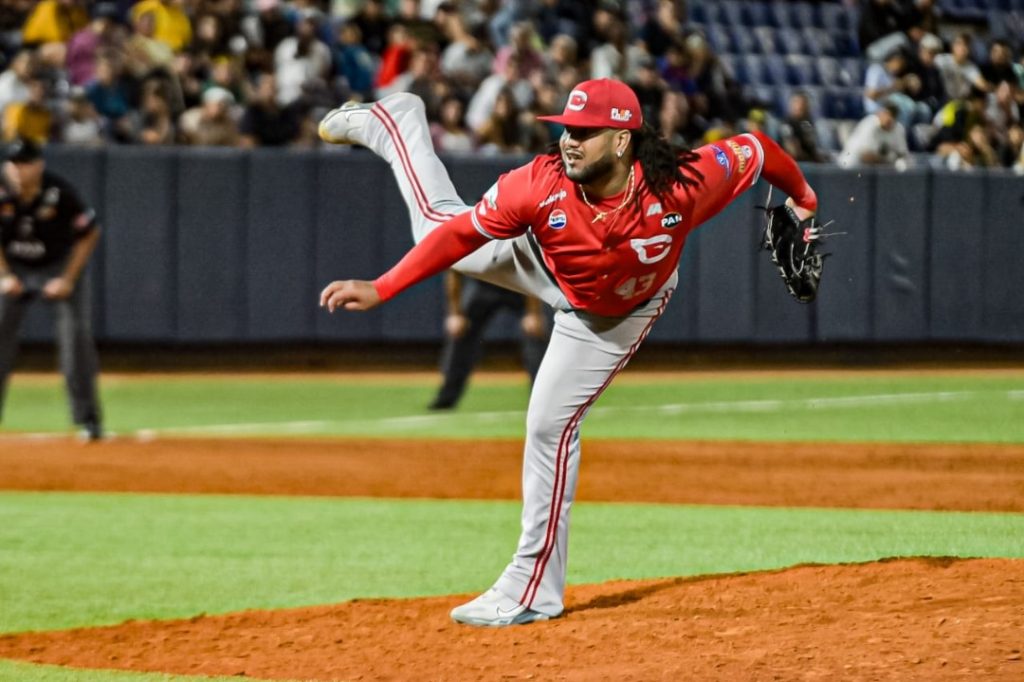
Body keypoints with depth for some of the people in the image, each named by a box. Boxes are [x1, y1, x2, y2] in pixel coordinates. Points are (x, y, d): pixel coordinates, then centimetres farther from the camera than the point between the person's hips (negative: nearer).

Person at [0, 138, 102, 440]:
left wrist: (68, 279, -16)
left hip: (61, 267, -2)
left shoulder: (60, 193, -25)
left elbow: (89, 234, -12)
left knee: (76, 335, -12)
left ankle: (87, 418, -4)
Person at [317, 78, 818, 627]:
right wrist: (381, 289, -32)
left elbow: (752, 150, -26)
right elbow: (462, 233, -28)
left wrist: (802, 197, -5)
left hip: (613, 314, -2)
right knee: (438, 222, 19)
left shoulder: (680, 187, -43)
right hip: (541, 263, 2)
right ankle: (390, 123, 49)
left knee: (550, 424, -7)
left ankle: (532, 590, 3)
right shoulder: (540, 185, -38)